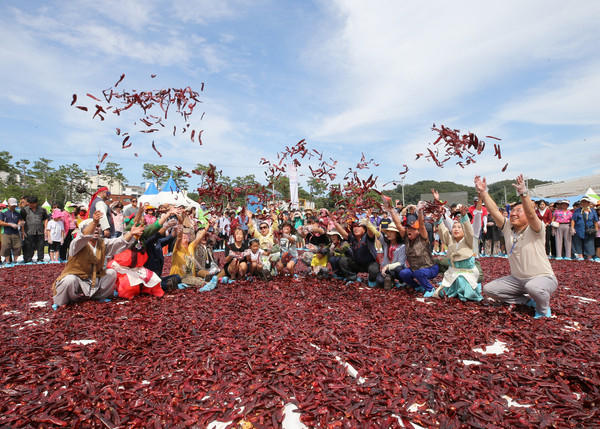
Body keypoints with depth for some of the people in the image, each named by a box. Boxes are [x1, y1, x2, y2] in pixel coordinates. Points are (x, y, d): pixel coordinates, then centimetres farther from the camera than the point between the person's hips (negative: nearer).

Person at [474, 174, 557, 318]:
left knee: (533, 287, -40)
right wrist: (483, 192, -19)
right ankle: (527, 301, 9)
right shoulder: (507, 228, 1)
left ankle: (543, 308, -3)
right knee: (488, 289, -4)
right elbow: (494, 211, -11)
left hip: (543, 277, -6)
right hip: (517, 279, 6)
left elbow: (531, 214, -35)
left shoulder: (535, 230, -15)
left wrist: (523, 193, -50)